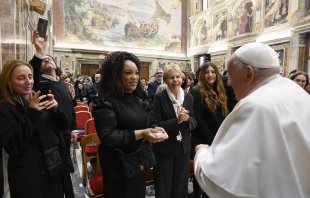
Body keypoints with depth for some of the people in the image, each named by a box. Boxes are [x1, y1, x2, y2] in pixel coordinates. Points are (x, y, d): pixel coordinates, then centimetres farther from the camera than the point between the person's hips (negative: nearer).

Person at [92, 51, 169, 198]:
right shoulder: (106, 102, -18)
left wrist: (155, 130, -8)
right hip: (119, 165, -7)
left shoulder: (138, 98, 7)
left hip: (140, 160, 7)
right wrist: (140, 134, -31)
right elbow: (107, 136, -24)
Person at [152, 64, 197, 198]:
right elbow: (156, 124, -14)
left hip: (183, 148, 4)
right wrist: (177, 120, -24)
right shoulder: (159, 97, -11)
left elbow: (194, 124, 4)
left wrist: (187, 119, -17)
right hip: (164, 149, -4)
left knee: (181, 187, 19)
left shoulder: (188, 97, 2)